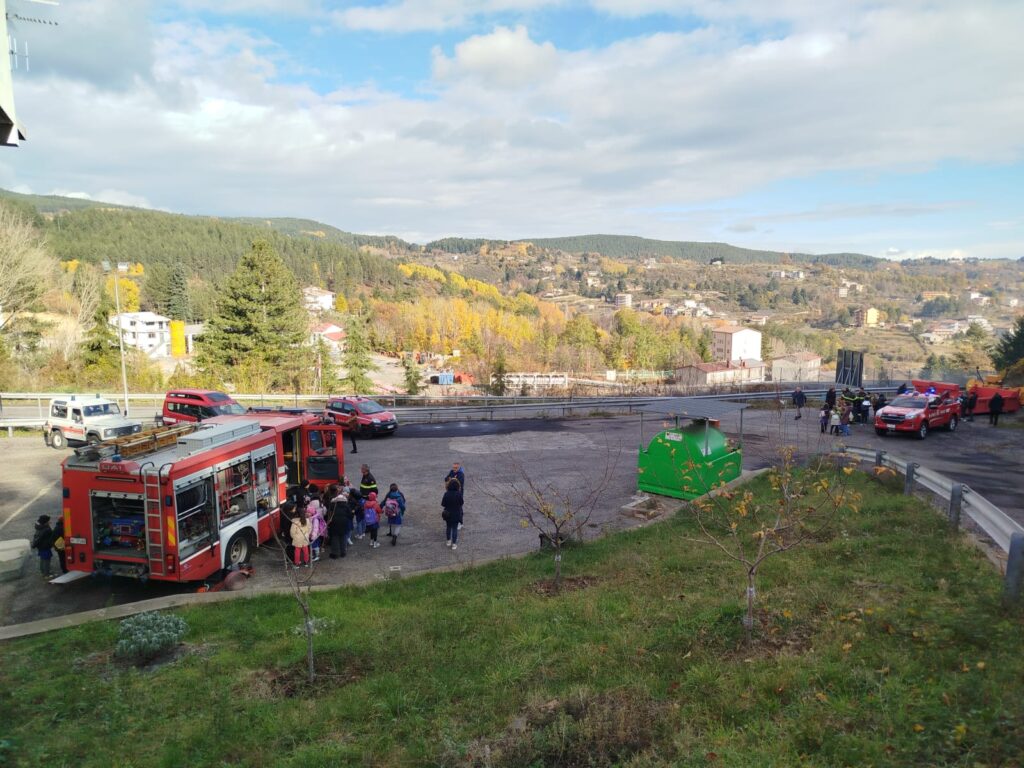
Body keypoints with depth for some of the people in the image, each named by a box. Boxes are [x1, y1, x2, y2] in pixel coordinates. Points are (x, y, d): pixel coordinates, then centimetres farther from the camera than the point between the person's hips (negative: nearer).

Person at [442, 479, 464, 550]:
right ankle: (454, 544, 13)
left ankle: (448, 541, 34)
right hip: (456, 514, -1)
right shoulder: (459, 494, -18)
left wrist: (442, 512, 6)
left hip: (448, 514, 1)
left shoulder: (446, 494, -15)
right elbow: (461, 504, -4)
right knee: (455, 528, 9)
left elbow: (443, 505, -9)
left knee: (448, 527, 20)